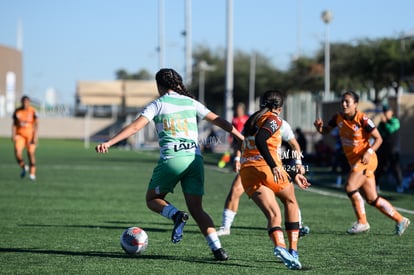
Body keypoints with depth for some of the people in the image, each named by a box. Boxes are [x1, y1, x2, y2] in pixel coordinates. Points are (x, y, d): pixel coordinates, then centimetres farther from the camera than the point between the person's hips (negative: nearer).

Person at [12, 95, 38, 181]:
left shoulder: (33, 111, -7)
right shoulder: (17, 111, 3)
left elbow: (36, 124, -10)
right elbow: (14, 124, 8)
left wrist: (35, 136, -18)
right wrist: (13, 135, -2)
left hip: (30, 135, -2)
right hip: (20, 135, 2)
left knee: (31, 154, -2)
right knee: (17, 153, -14)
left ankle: (32, 173, 9)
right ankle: (24, 167, 13)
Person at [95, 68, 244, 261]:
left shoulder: (158, 104, 5)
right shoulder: (191, 103, 16)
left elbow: (135, 126, -6)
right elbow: (220, 122, 19)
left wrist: (109, 143, -10)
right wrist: (243, 139, 29)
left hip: (171, 158, -4)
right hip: (195, 158, 4)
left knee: (152, 199, 16)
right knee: (196, 209, 9)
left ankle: (176, 215, -16)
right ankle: (217, 248, -9)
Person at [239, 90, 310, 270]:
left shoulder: (252, 120, 27)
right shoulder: (274, 119, 2)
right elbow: (260, 141, -20)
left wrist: (293, 175, 34)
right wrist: (274, 167, -25)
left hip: (246, 172, 6)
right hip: (266, 169, -6)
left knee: (273, 214, -3)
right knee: (291, 201, 20)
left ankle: (279, 246, -34)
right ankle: (293, 251, 12)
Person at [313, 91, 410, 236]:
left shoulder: (362, 119, -16)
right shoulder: (338, 118, 2)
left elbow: (378, 139, -12)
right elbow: (325, 131, 12)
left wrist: (369, 152, -26)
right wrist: (319, 127, -11)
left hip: (365, 160, -7)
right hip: (353, 161, 7)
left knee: (350, 187, -21)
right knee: (372, 199, 7)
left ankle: (362, 222, -6)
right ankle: (400, 220, 20)